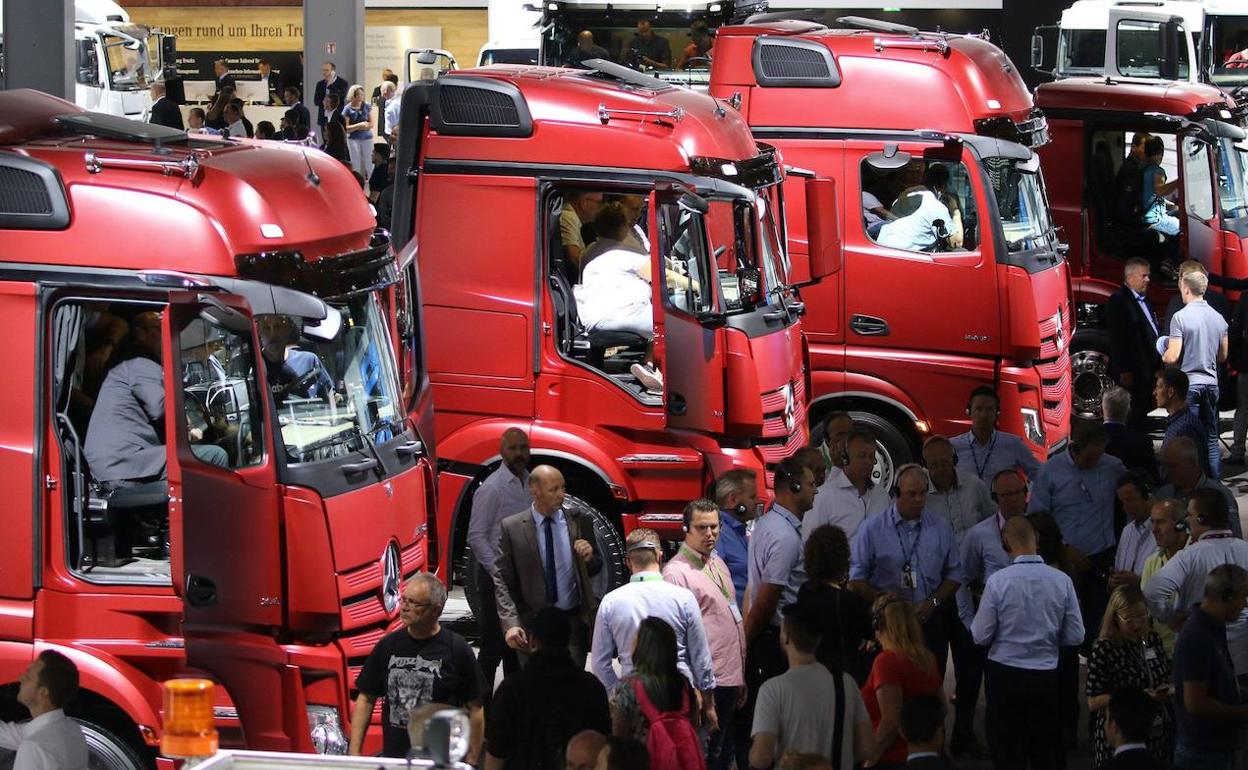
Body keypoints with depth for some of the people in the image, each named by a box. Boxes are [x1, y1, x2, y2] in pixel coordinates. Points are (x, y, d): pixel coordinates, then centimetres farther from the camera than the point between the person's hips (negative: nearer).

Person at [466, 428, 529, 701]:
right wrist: (498, 574, -18)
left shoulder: (531, 483, 9)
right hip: (498, 577, -7)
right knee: (494, 645, -5)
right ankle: (482, 704, -1)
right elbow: (476, 537, -14)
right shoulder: (491, 489, -13)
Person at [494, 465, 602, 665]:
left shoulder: (579, 521, 3)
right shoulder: (510, 528, -4)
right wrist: (510, 624, -16)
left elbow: (596, 568, 15)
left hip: (573, 621, 1)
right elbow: (502, 581, -4)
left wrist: (590, 558, -10)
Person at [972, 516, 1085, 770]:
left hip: (1004, 674, -2)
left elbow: (980, 636, -10)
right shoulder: (1061, 580, -9)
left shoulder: (998, 581, -16)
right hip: (1046, 676, 2)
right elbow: (1076, 637, -3)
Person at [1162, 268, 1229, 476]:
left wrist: (1163, 356, 6)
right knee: (1211, 438, 12)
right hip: (1211, 382, 5)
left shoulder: (1181, 317, -13)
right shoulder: (1218, 318, 6)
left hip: (1188, 383, -5)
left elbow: (1172, 357, -16)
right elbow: (1222, 356, 14)